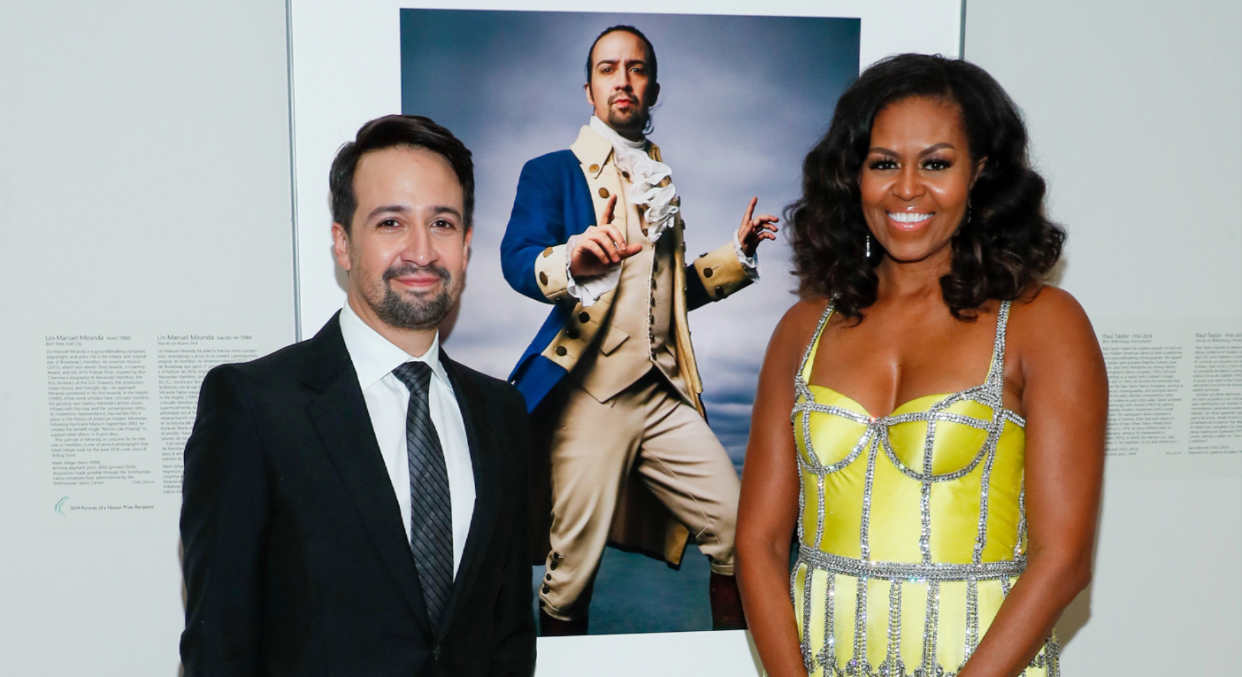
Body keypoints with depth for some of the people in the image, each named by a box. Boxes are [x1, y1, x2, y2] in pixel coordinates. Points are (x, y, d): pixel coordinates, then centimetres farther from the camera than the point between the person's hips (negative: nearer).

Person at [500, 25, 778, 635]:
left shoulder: (661, 180, 19)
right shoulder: (552, 172, 2)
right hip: (590, 397, -4)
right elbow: (516, 259, -16)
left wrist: (737, 253, 15)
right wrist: (572, 260, -37)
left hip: (665, 397, 5)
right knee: (572, 572, 2)